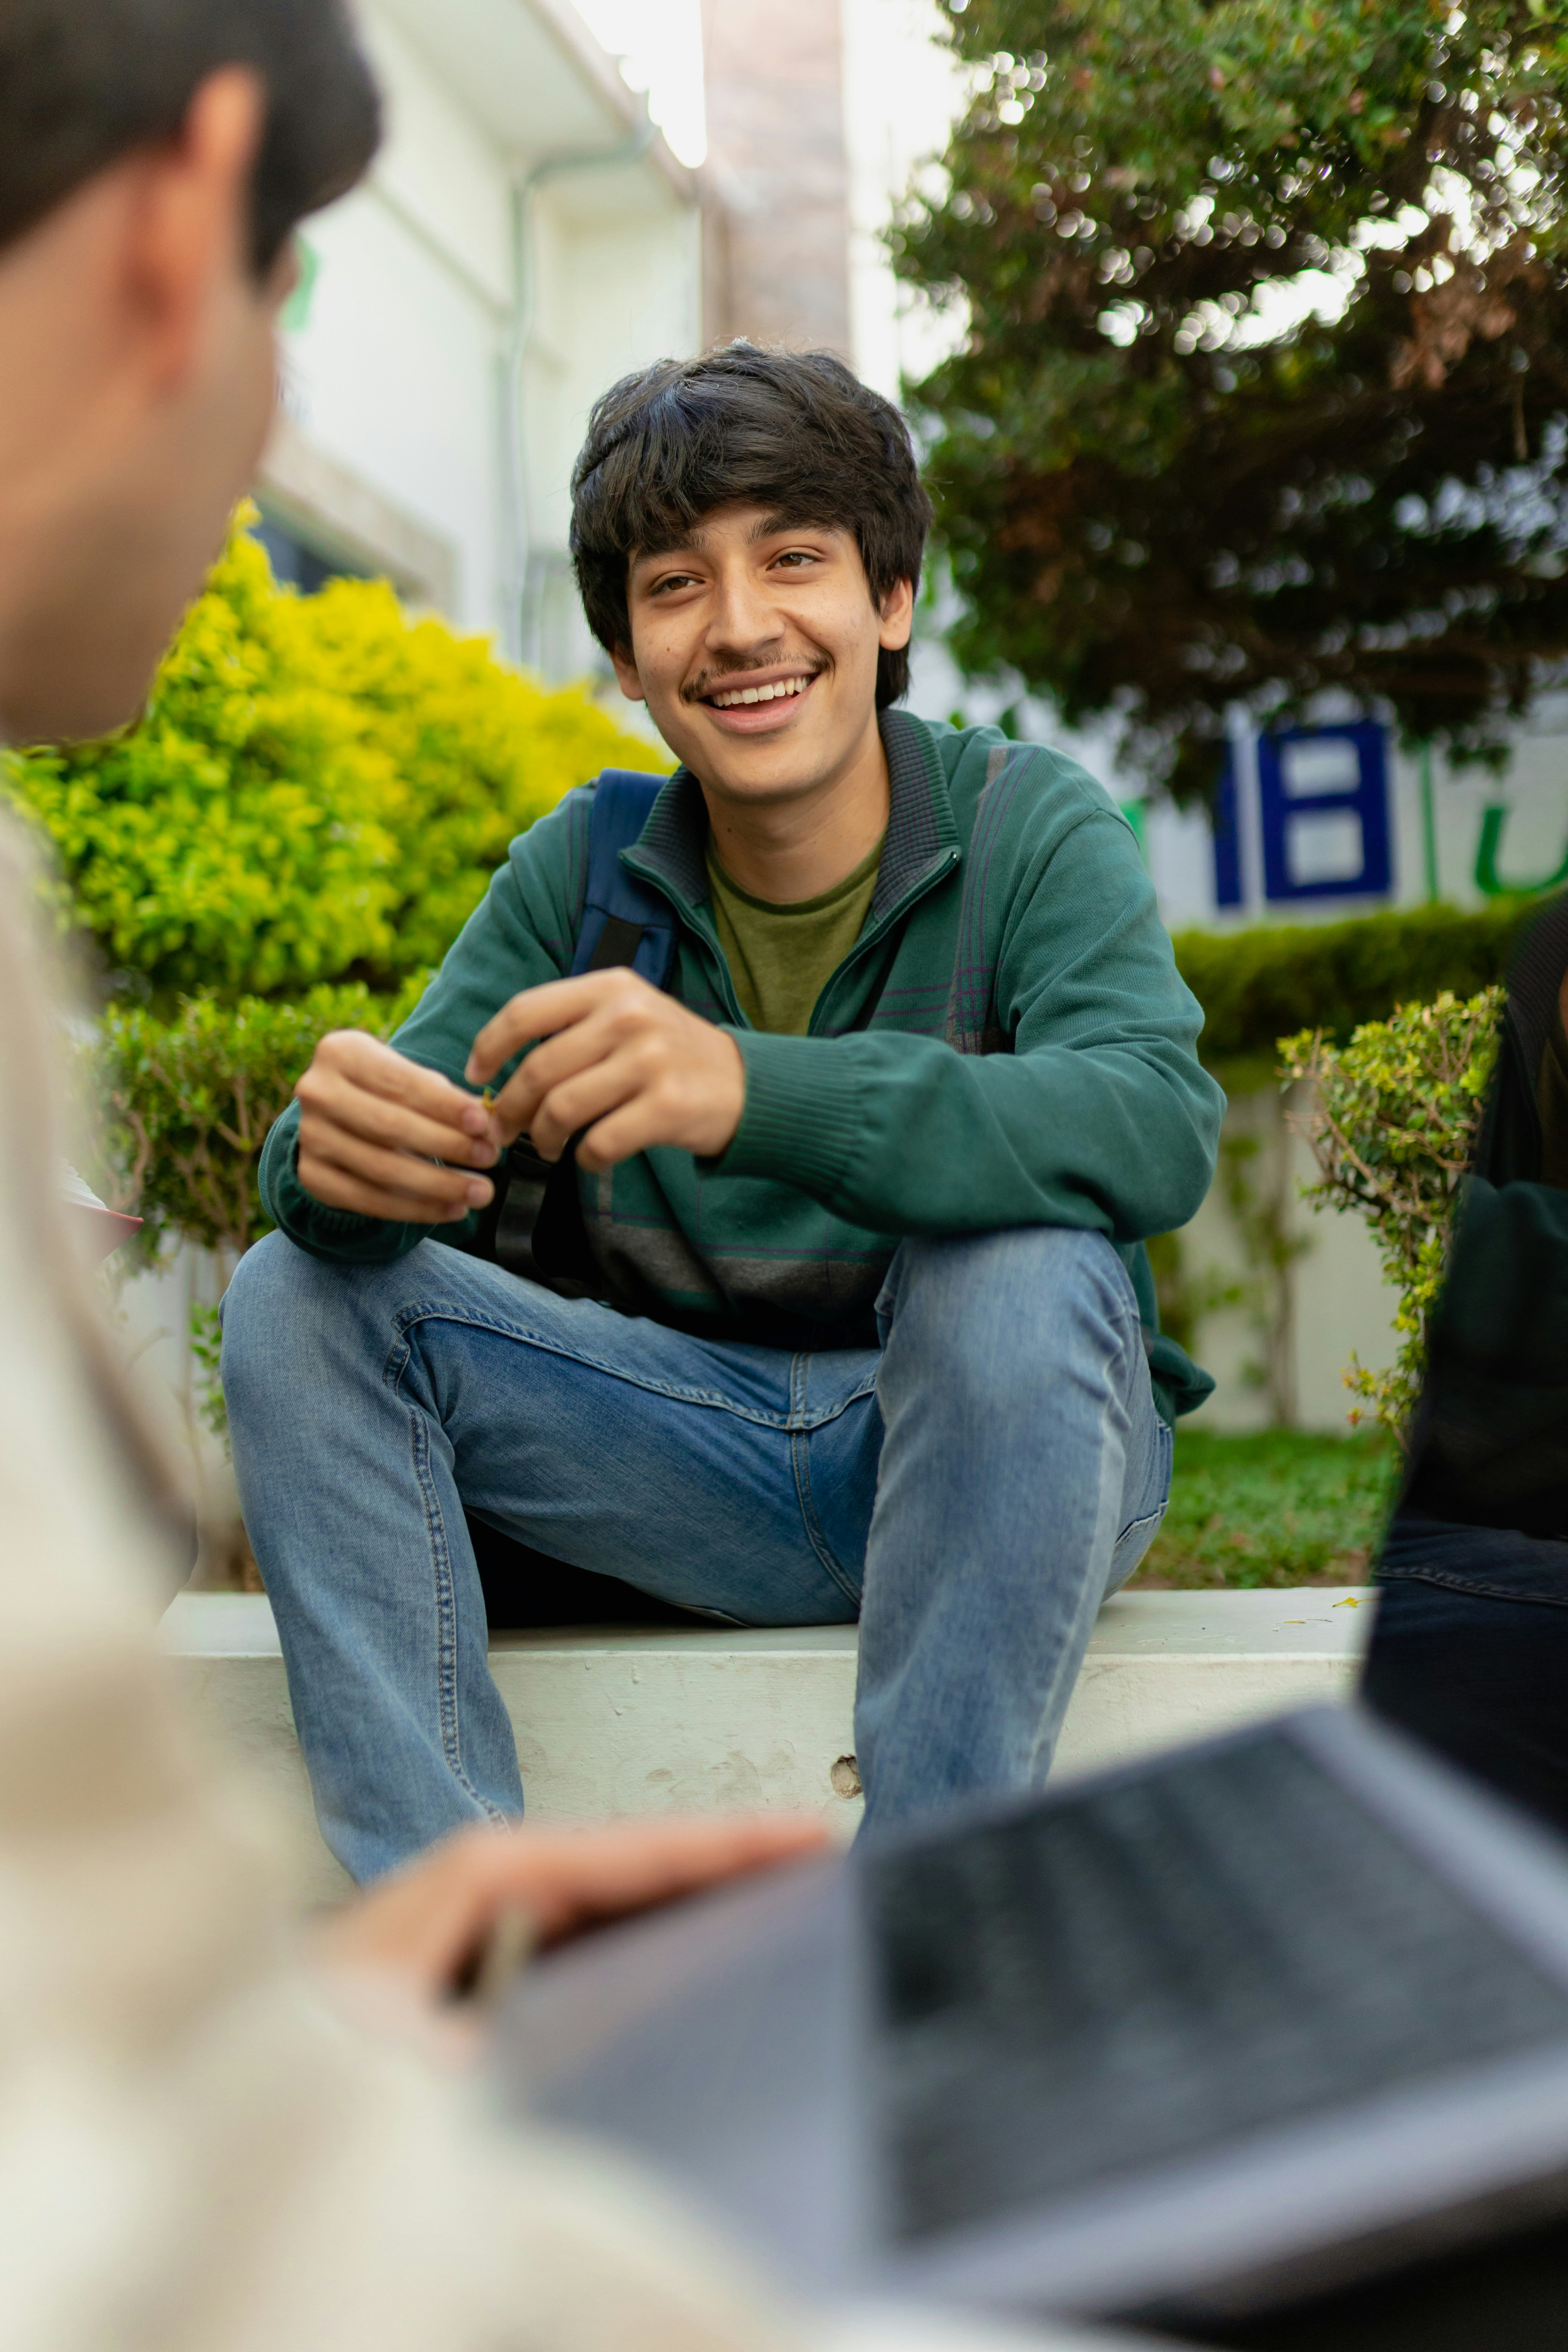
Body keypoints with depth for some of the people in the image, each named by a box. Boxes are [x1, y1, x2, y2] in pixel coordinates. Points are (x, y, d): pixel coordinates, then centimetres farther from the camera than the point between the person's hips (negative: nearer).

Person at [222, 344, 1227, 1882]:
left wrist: (752, 1088, -45)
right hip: (699, 1453, 4)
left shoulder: (1027, 826, -9)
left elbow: (1160, 1129, -29)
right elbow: (421, 1113, -8)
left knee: (1022, 1266, -34)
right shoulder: (584, 871, 3)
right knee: (300, 1293, -12)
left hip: (1000, 1453, -3)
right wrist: (339, 1157, -35)